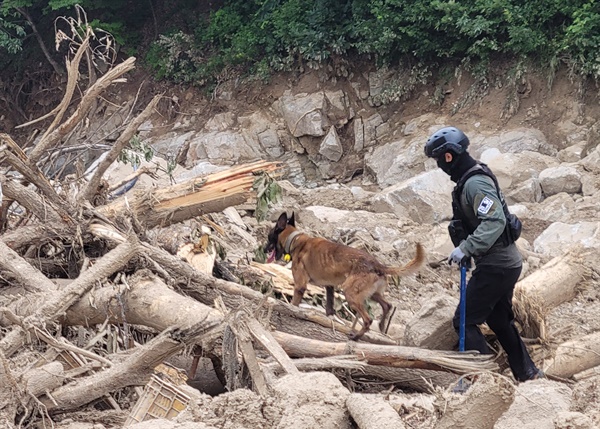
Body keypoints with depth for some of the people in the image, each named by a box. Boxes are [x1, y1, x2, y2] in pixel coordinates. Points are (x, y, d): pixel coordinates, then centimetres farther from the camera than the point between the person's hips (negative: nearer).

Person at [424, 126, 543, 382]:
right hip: (508, 262, 10)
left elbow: (494, 221, -32)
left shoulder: (475, 183, -20)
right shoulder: (472, 177, 11)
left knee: (465, 321, -4)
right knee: (500, 320, 22)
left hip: (495, 267, -10)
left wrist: (466, 249, -33)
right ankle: (528, 374, 31)